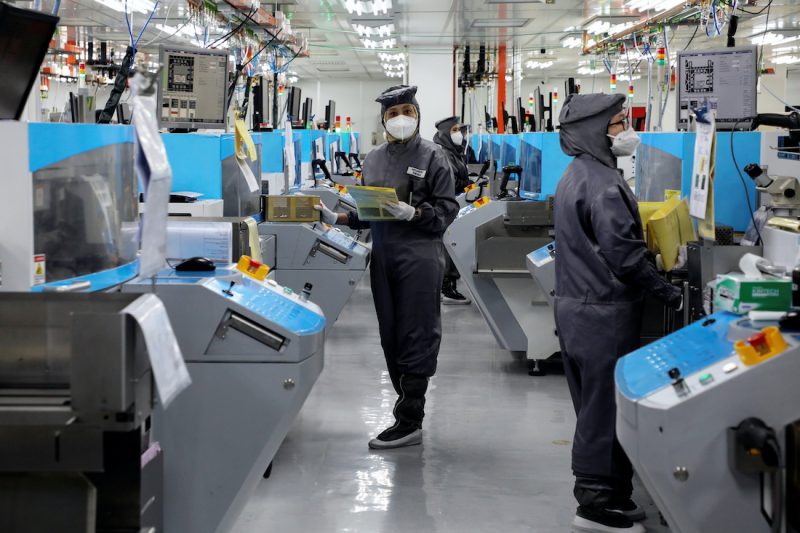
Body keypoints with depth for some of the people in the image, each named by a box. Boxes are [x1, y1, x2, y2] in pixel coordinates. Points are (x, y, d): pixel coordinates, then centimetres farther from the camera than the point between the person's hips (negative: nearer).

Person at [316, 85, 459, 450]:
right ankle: (409, 408, 21)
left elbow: (446, 209, -5)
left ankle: (409, 423, -4)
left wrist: (413, 213, -20)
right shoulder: (374, 159, 15)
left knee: (416, 337, -6)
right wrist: (335, 218, 2)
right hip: (383, 256, 6)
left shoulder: (431, 157, -2)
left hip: (420, 258, -6)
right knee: (390, 336, 10)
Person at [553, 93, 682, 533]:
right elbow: (624, 254, -23)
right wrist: (668, 293, -13)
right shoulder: (604, 183, -19)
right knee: (606, 408, -2)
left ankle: (599, 495, 25)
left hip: (574, 307, 10)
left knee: (593, 407, 16)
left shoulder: (574, 176, 14)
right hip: (604, 314, -10)